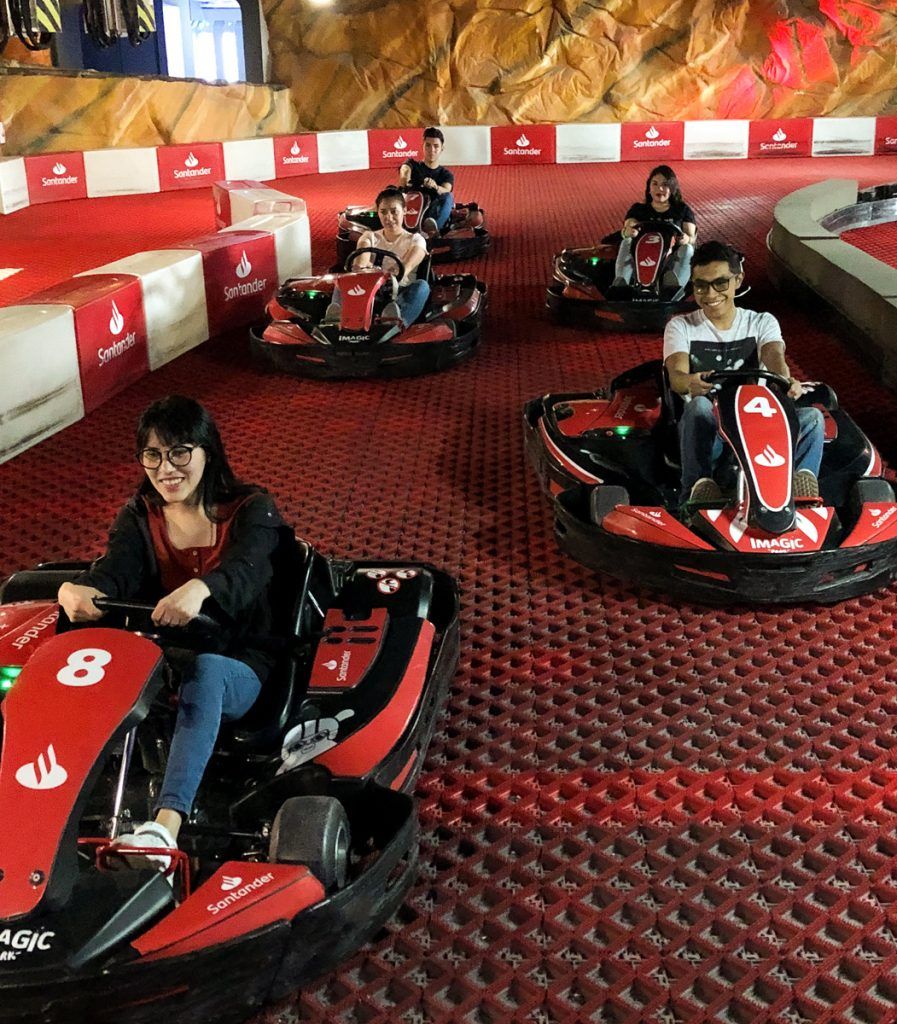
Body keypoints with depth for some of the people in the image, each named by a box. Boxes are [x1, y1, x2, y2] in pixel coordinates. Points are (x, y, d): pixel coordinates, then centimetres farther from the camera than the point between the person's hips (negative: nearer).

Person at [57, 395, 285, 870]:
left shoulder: (251, 510, -2)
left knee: (204, 671, -40)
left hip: (237, 671, -3)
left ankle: (165, 826, -57)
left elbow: (243, 573, -24)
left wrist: (200, 589, -49)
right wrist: (82, 592, -36)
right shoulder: (138, 516, 10)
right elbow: (113, 573, -10)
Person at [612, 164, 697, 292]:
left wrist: (687, 239, -26)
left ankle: (674, 287, -57)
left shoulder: (683, 210, 14)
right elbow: (628, 226, -4)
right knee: (627, 242, -24)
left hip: (673, 258, -1)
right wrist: (627, 232, -32)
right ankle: (620, 283, -49)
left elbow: (691, 237, 1)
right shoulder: (638, 209, 15)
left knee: (687, 249, -30)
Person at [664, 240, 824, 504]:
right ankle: (699, 488, -50)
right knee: (699, 406, -37)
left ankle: (801, 485, -47)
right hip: (706, 427, -2)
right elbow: (676, 376, -10)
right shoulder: (681, 327, 9)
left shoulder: (762, 322, 14)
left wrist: (786, 381, -37)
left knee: (811, 417, -26)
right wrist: (691, 382, -39)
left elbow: (774, 358, -9)